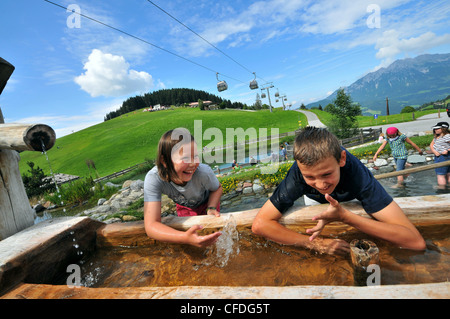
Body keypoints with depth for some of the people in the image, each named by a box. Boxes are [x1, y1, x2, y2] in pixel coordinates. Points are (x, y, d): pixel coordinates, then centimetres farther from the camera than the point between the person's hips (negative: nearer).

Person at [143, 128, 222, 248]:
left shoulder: (203, 173, -39)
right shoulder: (153, 179, -42)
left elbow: (217, 189, -14)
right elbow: (151, 226, -45)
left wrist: (211, 208, -32)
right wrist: (185, 238, -60)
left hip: (207, 202, 0)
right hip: (184, 207, 1)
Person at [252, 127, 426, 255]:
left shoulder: (356, 172, -45)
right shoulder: (299, 173, -42)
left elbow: (416, 241, -46)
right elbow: (259, 224, -43)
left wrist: (344, 216, -58)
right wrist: (315, 244, -47)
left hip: (350, 203, -1)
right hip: (315, 204, 2)